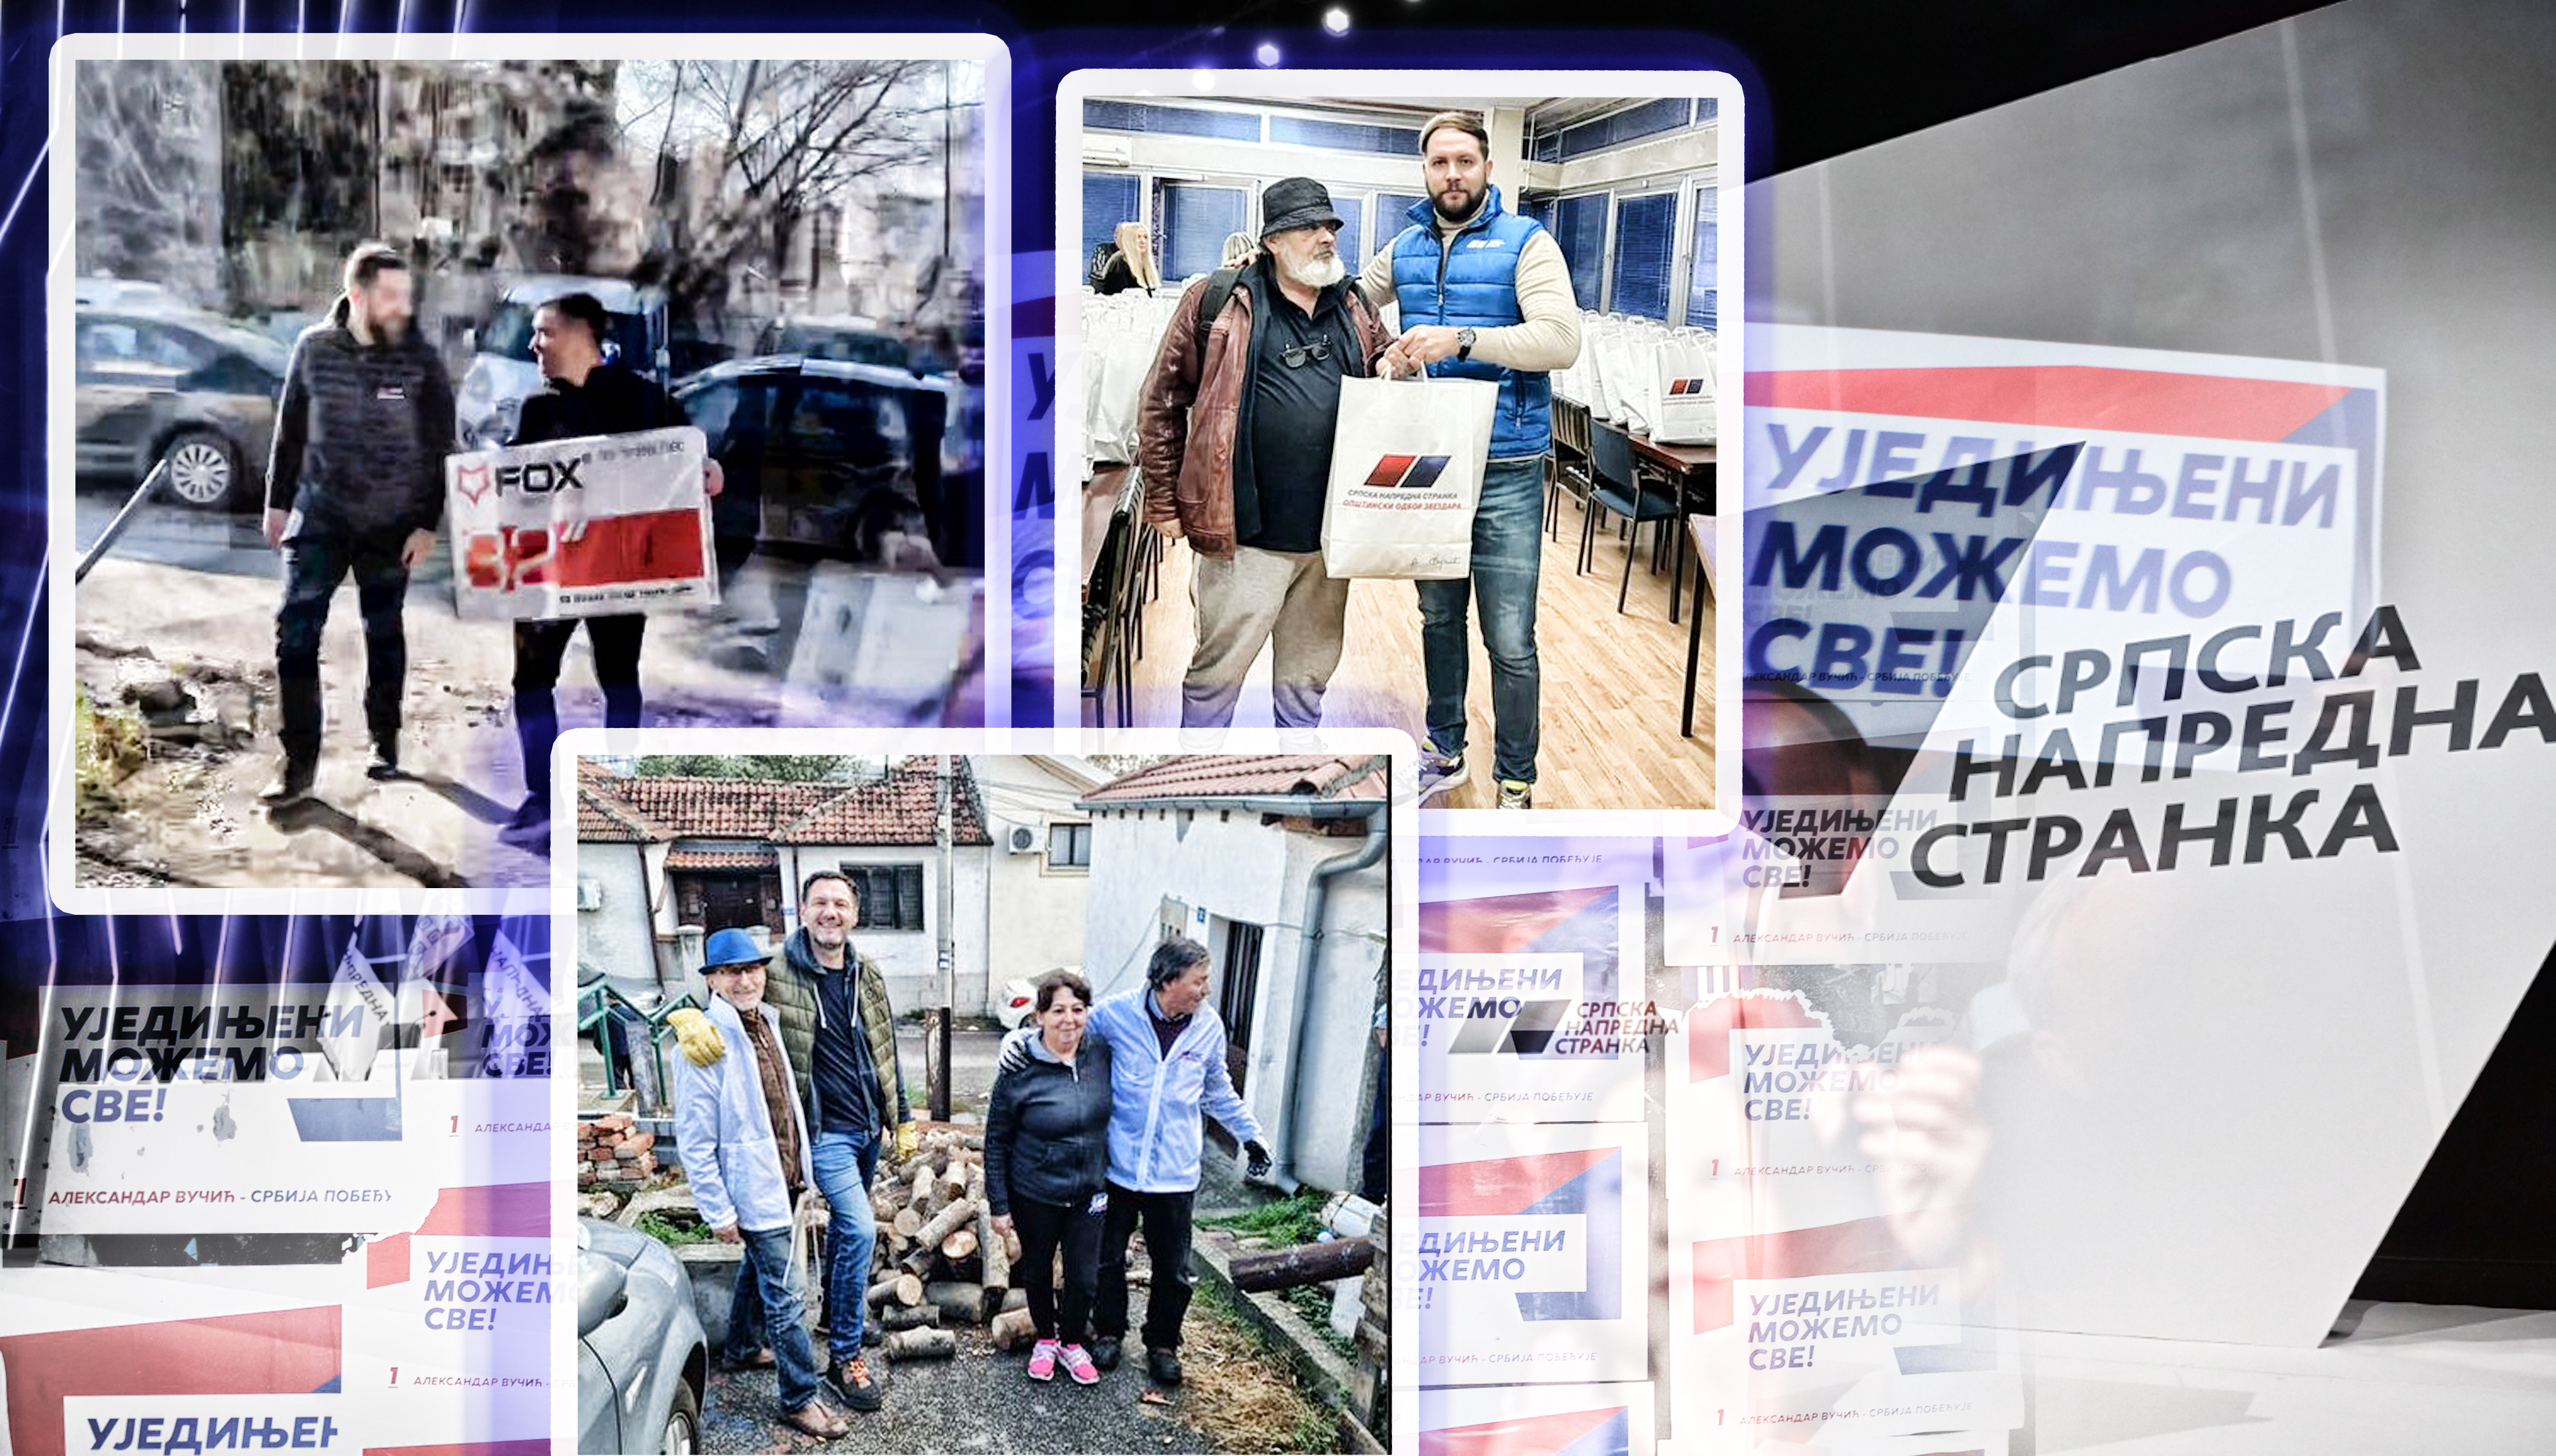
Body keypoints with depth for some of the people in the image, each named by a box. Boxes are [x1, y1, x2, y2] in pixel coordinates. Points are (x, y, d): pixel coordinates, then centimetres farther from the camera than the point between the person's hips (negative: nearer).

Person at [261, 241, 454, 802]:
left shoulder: (421, 361, -7)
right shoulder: (314, 348, -3)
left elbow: (441, 449, -4)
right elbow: (291, 430, 7)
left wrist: (428, 523, -7)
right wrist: (278, 502, 9)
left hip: (392, 524, -1)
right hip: (320, 518, 1)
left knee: (384, 634, 11)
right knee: (296, 630, -6)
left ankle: (385, 743, 28)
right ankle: (300, 761, -1)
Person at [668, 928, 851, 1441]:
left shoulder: (767, 1021, 2)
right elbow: (694, 1140, -19)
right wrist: (718, 1211, -17)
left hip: (783, 1177, 8)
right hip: (752, 1188, -8)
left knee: (759, 1269, 27)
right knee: (785, 1294, -3)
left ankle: (743, 1348, 48)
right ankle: (799, 1399, 8)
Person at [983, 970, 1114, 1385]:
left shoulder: (1102, 1055, -8)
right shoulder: (1020, 1071, -19)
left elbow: (1112, 1113, 11)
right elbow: (996, 1142, -10)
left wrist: (1107, 1179, 10)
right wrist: (999, 1205, -9)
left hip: (1089, 1192, 2)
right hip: (1035, 1195, -2)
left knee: (1085, 1276, 8)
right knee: (1037, 1270, 17)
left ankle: (1072, 1342, 33)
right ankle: (1045, 1339, 41)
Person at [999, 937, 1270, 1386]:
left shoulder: (1208, 1026, -3)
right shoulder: (1117, 1013, -13)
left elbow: (1218, 1091, 14)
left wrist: (1250, 1135, 18)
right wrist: (1021, 1039, -17)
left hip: (1175, 1174, 1)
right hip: (1118, 1167, -1)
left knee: (1173, 1269, 11)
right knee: (1108, 1258, 14)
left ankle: (1163, 1344, 32)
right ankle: (1108, 1331, 37)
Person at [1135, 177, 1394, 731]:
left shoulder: (1355, 310, 11)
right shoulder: (1216, 302, -4)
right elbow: (1163, 400, -1)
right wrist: (1164, 499, -3)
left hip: (1329, 532, 5)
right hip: (1246, 534, -5)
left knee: (1310, 670, 17)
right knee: (1219, 666, 3)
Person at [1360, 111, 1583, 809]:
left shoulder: (1526, 243, -7)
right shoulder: (1405, 248, 10)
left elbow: (1562, 339, -19)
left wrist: (1462, 339, -28)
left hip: (1505, 473, -5)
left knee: (1510, 642, -4)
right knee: (1438, 617, 18)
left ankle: (1516, 784, 8)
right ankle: (1445, 752, 34)